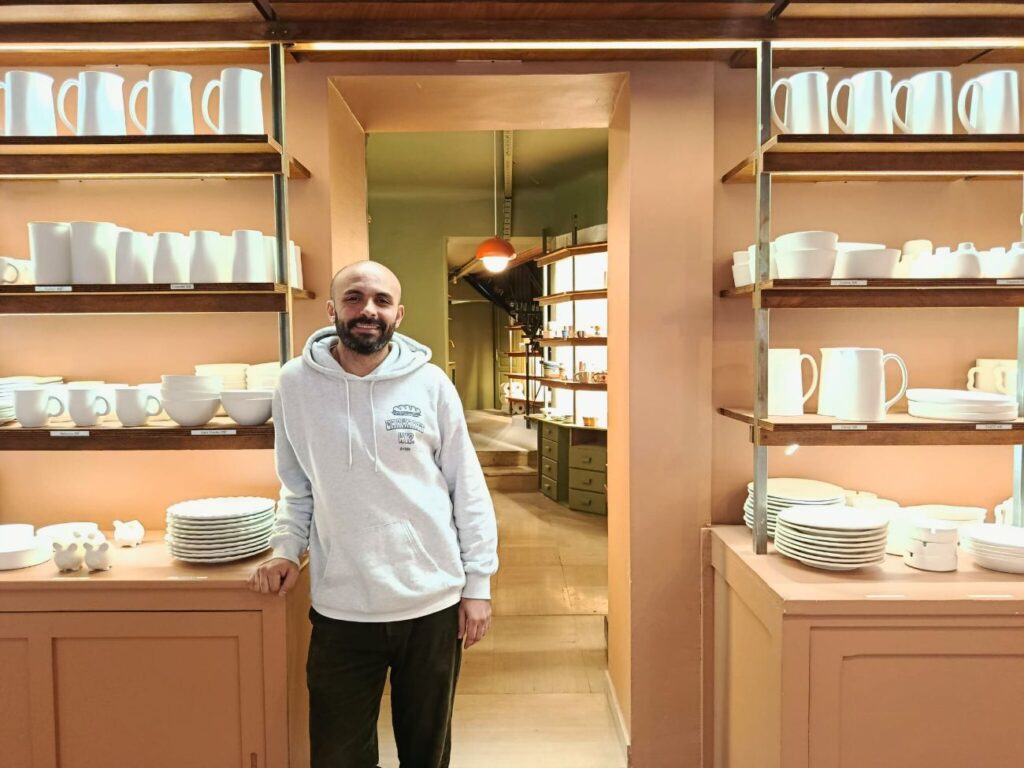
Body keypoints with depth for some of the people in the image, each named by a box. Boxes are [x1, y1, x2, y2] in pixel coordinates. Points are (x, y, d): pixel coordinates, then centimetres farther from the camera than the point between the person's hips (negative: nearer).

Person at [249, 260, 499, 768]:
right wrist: (286, 550, -2)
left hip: (433, 605, 0)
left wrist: (478, 584, 0)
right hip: (340, 610, 1)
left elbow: (467, 488, 0)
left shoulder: (431, 384, -6)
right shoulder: (296, 383, -3)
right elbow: (296, 486, 11)